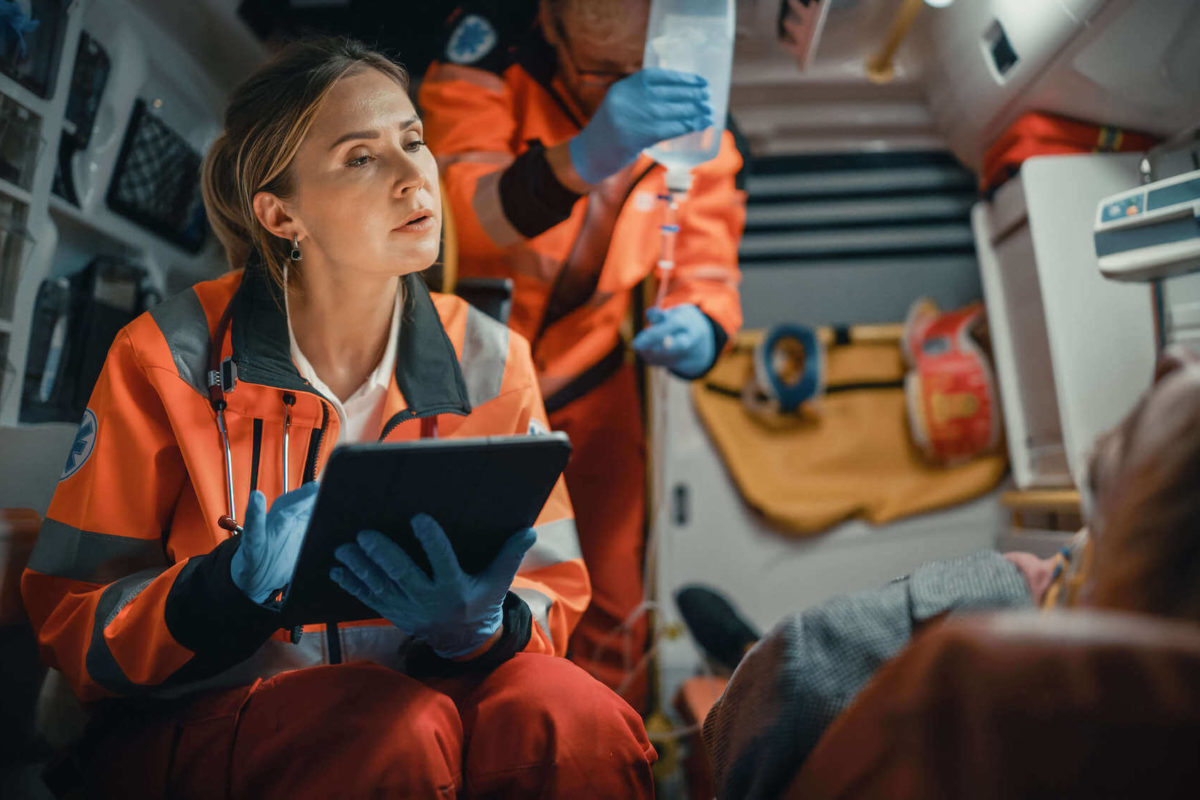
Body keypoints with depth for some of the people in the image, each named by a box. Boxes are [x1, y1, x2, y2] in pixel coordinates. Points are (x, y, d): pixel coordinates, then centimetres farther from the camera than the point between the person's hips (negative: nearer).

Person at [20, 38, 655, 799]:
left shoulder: (491, 363, -2)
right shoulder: (168, 361, -7)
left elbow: (552, 598, 1)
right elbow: (69, 620, -4)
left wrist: (479, 628, -23)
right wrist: (236, 584, -24)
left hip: (420, 692, 2)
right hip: (195, 727, -1)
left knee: (574, 718, -29)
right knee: (404, 734, -33)